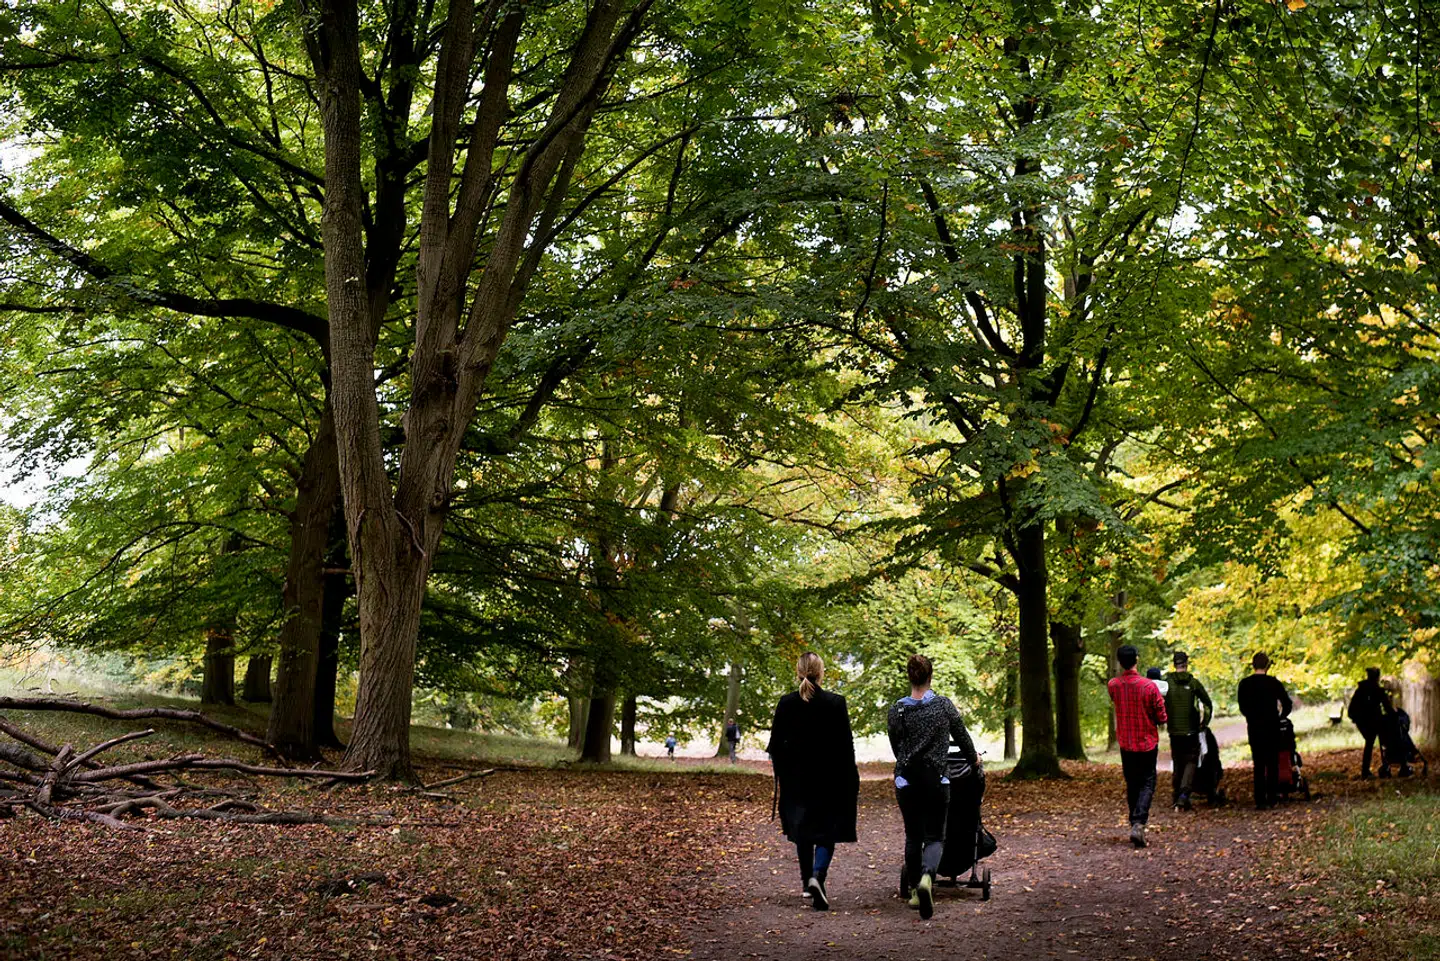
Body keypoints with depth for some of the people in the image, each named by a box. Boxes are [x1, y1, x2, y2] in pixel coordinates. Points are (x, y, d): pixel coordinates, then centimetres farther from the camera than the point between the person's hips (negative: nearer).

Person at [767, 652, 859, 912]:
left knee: (802, 831, 18)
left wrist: (781, 773, 13)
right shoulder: (835, 703, -10)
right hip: (829, 778, -2)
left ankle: (808, 882, 27)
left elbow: (775, 744, 0)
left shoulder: (785, 704, -4)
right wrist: (852, 780, 3)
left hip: (795, 778, 2)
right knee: (827, 831, 3)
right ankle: (817, 876, -20)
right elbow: (846, 745, -6)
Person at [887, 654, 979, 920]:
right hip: (935, 778, -2)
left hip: (906, 779, 2)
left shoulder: (897, 709, -2)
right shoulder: (944, 705, -5)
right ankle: (927, 876, -25)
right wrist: (973, 759, 26)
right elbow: (962, 736, 6)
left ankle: (915, 891, 22)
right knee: (934, 835, 4)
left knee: (912, 835, 16)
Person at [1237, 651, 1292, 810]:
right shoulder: (1274, 683, -4)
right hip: (1272, 727, 0)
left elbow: (1242, 707, 1)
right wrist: (1279, 717, 13)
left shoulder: (1245, 683, -3)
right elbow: (1287, 704, -3)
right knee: (1272, 763, 10)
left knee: (1259, 764, 4)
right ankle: (1272, 798, 10)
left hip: (1254, 727, 0)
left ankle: (1260, 801, 0)